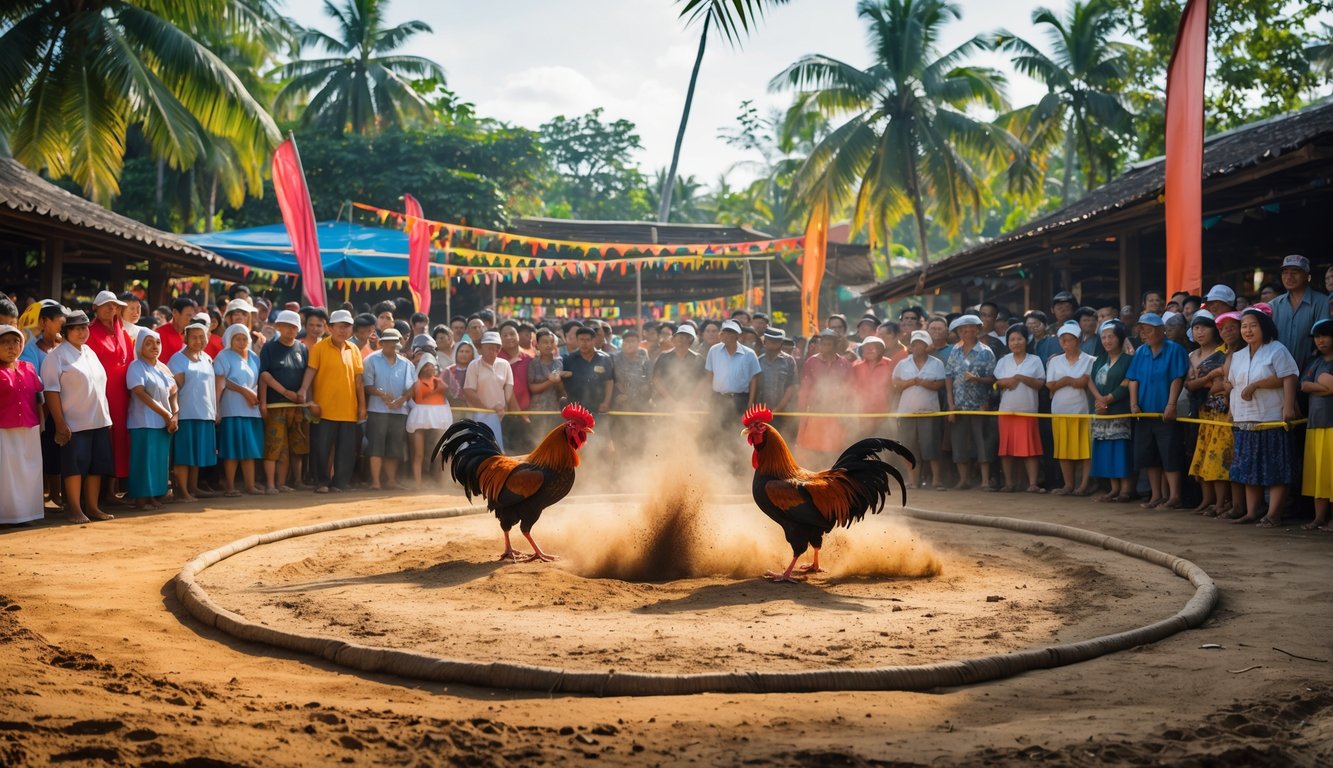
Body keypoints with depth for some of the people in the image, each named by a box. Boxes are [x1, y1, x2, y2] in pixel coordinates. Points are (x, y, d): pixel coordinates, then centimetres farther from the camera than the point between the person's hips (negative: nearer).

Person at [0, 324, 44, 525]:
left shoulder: (29, 368, 8)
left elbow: (38, 398, 13)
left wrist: (41, 423, 9)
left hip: (29, 430, 5)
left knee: (30, 471, 10)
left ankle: (27, 511, 21)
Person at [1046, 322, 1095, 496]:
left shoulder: (1089, 361, 3)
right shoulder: (1055, 361, 12)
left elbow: (1085, 382, -9)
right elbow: (1050, 385, 3)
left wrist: (1064, 380, -5)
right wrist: (1073, 381, -7)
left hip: (1082, 410, -3)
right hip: (1060, 410, 3)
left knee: (1085, 448, -4)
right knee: (1063, 449, 3)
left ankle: (1085, 484, -1)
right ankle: (1068, 484, 9)